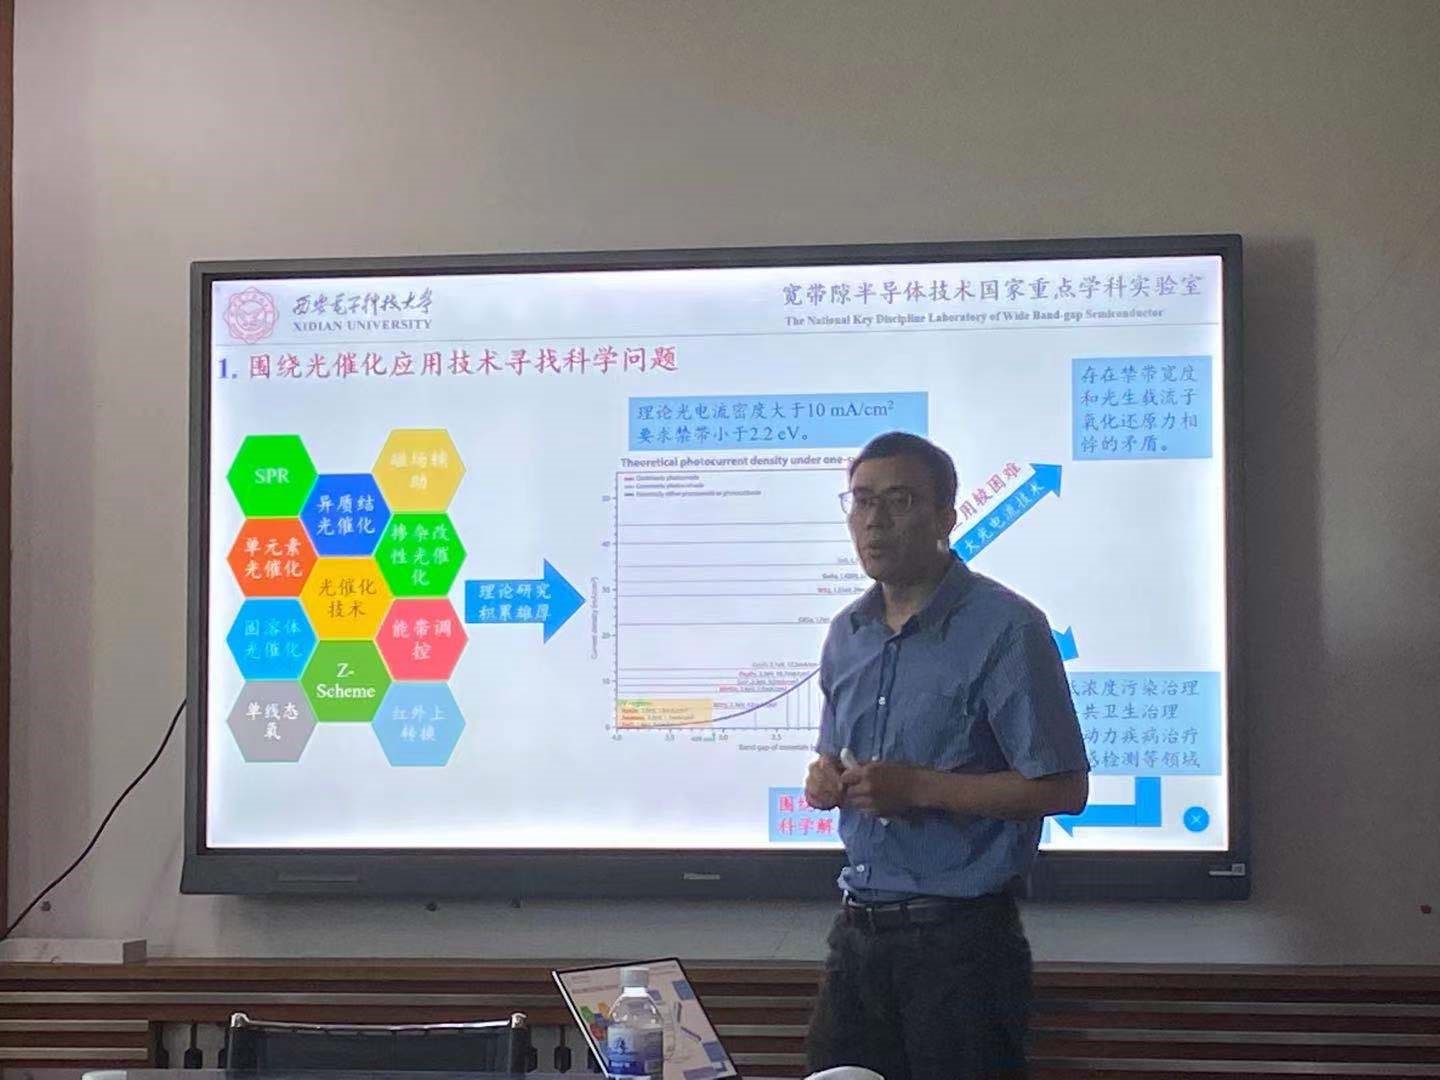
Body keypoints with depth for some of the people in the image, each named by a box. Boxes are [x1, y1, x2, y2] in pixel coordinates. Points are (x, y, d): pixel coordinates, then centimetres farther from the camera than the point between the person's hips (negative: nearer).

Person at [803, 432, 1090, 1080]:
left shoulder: (1004, 628, -12)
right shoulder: (847, 634, 11)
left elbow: (1063, 789, -14)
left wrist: (919, 787, -19)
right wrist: (826, 780, 0)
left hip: (960, 936, -6)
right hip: (859, 930, 7)